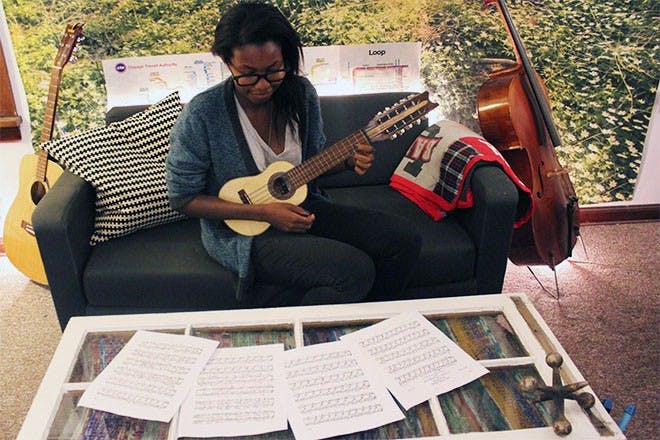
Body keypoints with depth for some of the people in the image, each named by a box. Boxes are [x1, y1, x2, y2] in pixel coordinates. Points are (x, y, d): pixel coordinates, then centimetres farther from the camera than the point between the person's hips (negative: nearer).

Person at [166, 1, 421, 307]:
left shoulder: (300, 92, -4)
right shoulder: (201, 115, -19)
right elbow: (183, 198, -12)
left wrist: (349, 159, -11)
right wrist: (263, 213, -20)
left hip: (298, 207, 6)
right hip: (240, 230, -6)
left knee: (403, 241, -7)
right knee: (355, 271, -26)